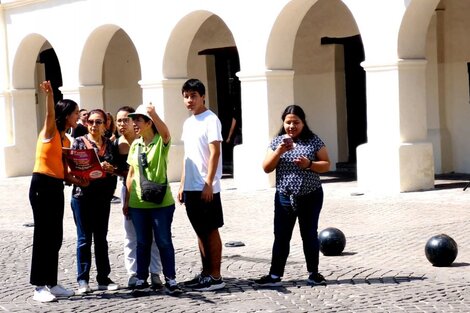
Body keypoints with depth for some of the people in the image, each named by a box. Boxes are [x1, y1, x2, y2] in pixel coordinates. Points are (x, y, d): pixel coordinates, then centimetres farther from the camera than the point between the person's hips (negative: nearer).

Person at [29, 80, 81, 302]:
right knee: (43, 236, -6)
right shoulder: (50, 132, -5)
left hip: (57, 187, 8)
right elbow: (50, 114, -27)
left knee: (56, 237, 10)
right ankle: (39, 287, -1)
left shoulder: (66, 140, 16)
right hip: (42, 185, -8)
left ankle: (51, 284, 18)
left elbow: (63, 170, 14)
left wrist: (79, 181, -1)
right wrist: (49, 94, -44)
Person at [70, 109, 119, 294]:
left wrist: (111, 169, -10)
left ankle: (103, 278, 14)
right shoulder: (79, 142, 0)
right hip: (82, 195, -3)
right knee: (84, 238, 0)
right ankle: (83, 280, 3)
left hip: (103, 197, 3)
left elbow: (114, 168, 13)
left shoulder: (109, 145, 9)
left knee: (101, 238, 9)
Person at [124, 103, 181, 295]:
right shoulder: (135, 145, 9)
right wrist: (127, 201, 11)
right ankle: (141, 278, 20)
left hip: (161, 202, -5)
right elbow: (131, 173, 13)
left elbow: (165, 132, -31)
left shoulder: (161, 142, -6)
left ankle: (170, 280, 6)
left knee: (164, 241, -1)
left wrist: (153, 114, -50)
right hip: (138, 203, 5)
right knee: (142, 242, 11)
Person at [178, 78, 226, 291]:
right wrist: (182, 184, 16)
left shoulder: (210, 120, -9)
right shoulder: (188, 123, 15)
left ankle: (216, 277, 1)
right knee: (200, 231, 12)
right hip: (191, 187, 8)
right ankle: (205, 273, 19)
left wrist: (208, 183, -20)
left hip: (206, 187, -8)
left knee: (211, 230, -3)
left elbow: (214, 153, -15)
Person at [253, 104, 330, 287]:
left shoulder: (313, 141, 0)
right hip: (284, 198, 1)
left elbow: (326, 165, 0)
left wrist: (309, 164, -18)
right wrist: (279, 151, -15)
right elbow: (266, 168, 0)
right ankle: (275, 276, 6)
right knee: (281, 237, 3)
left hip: (310, 196, -1)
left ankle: (313, 273, 17)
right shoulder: (277, 141, 4)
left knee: (309, 235, 7)